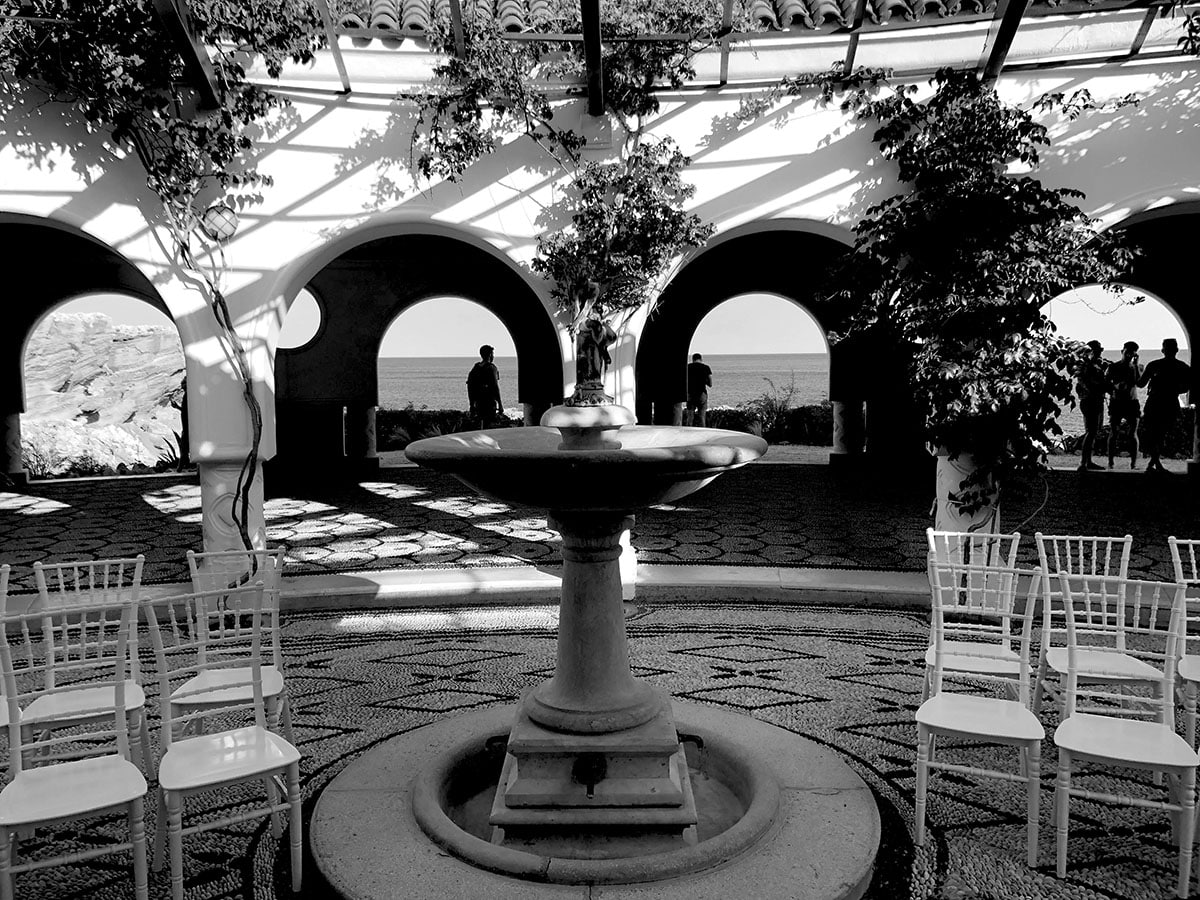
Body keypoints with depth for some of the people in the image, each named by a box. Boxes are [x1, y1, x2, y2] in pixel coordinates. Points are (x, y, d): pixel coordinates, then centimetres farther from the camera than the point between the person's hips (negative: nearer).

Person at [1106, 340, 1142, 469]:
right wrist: (1115, 386, -19)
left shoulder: (1137, 367, 6)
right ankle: (1110, 462, 0)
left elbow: (1140, 382, -11)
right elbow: (1107, 384, 1)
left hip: (1132, 403, 1)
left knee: (1133, 433, -2)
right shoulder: (1113, 367, 3)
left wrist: (1136, 365, -14)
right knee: (1113, 433, -2)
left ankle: (1133, 463, 1)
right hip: (1116, 402, -1)